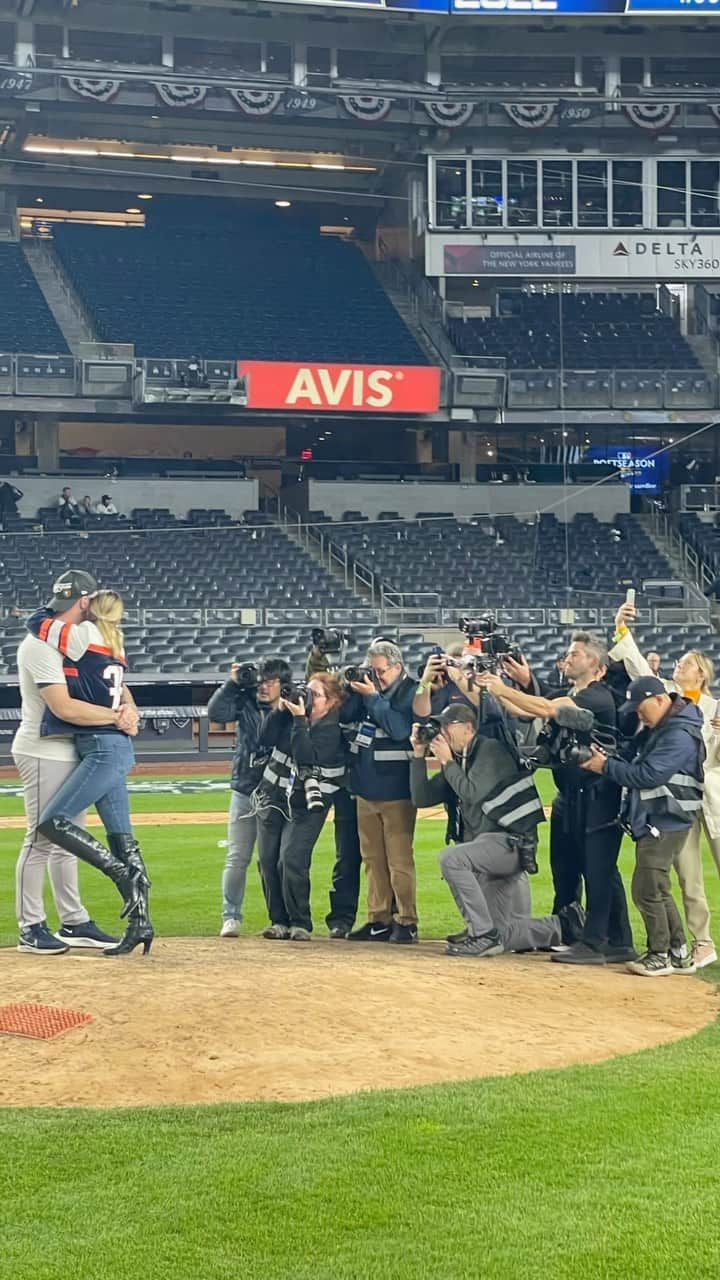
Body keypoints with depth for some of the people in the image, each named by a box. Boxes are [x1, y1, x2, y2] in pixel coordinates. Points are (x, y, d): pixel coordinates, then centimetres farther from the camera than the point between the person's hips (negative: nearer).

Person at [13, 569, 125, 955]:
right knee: (42, 839, -6)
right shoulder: (40, 645, -17)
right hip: (43, 753, -10)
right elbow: (65, 708, -24)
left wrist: (127, 708, -8)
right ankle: (30, 929, 1)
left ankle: (73, 922, 21)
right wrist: (115, 716, -16)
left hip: (69, 752, 10)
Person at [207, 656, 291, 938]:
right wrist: (232, 682, -17)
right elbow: (215, 712, -12)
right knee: (237, 858, 2)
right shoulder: (246, 703, 2)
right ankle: (231, 917, 7)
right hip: (245, 792, 2)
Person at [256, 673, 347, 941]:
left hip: (306, 806, -5)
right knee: (268, 860, 1)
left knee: (292, 859, -17)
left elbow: (306, 755, -25)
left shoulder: (332, 730, -11)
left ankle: (300, 923, -5)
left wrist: (299, 720, -24)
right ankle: (279, 920, 11)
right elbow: (267, 738, -6)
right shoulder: (292, 714, 4)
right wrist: (281, 709, -12)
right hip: (273, 797, 5)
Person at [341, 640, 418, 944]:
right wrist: (355, 691, -8)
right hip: (366, 788, 7)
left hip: (396, 790, -7)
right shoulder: (370, 687, 10)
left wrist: (372, 697, -18)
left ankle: (406, 921, 0)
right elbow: (344, 716, 6)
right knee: (373, 859, 10)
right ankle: (379, 919, 16)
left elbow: (399, 728, -22)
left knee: (399, 859, -5)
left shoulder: (410, 693, -8)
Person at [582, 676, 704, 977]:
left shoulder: (680, 736, -19)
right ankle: (679, 953, 22)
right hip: (651, 823, 10)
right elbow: (633, 758, 17)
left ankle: (660, 955, 2)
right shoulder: (655, 729, 13)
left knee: (647, 890, -8)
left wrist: (605, 767, -16)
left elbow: (649, 775, -24)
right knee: (657, 890, 14)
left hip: (665, 824, -10)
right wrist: (605, 757, -1)